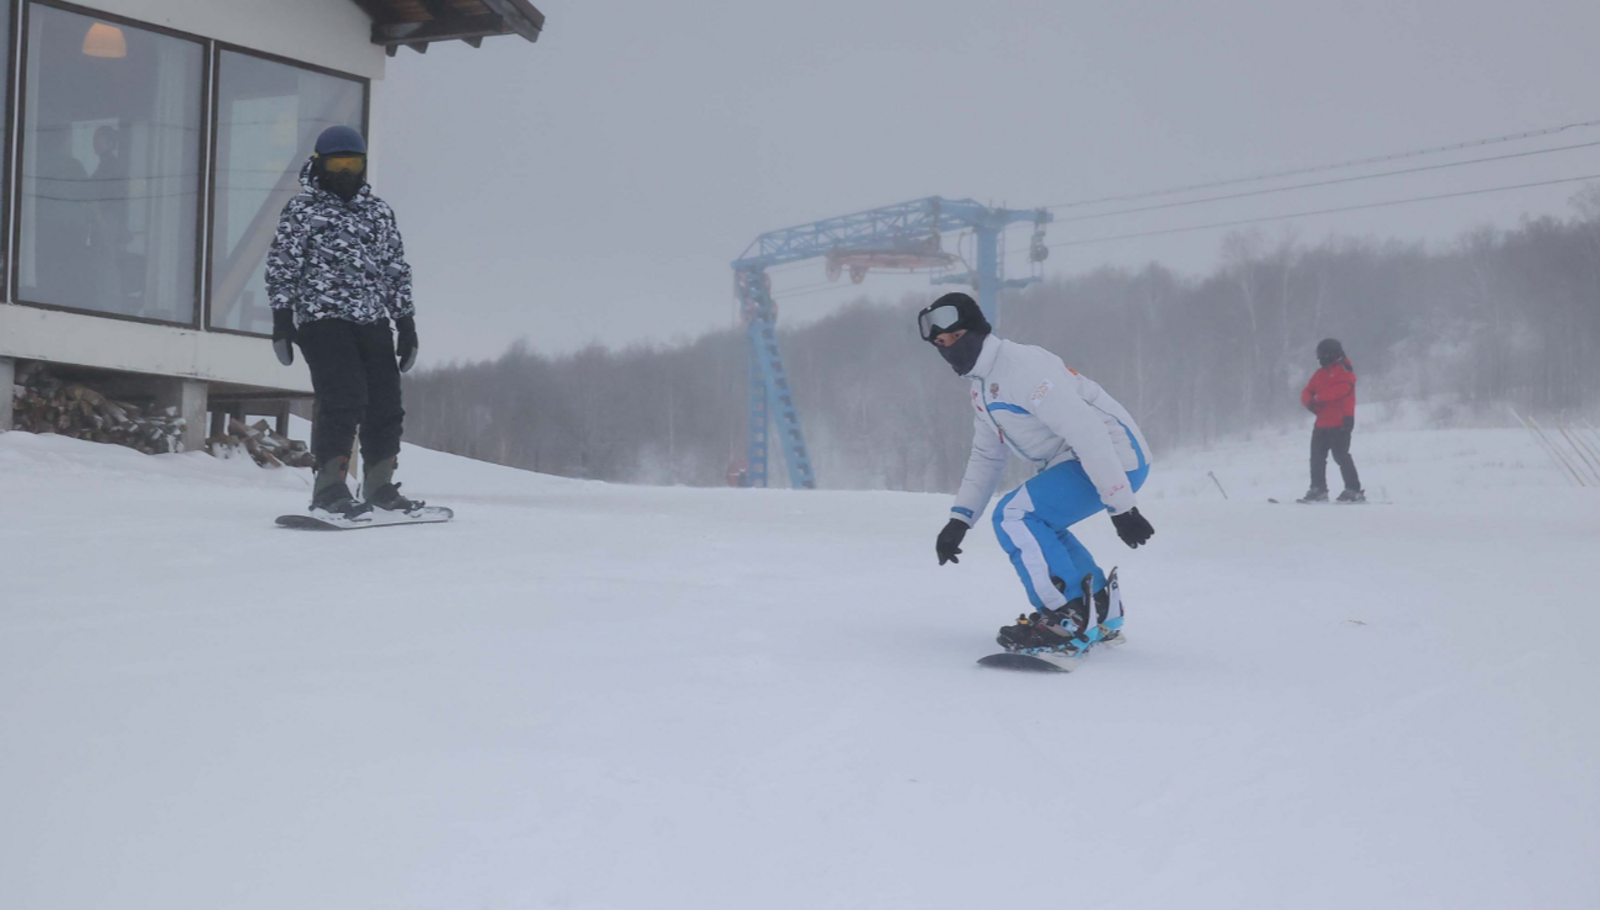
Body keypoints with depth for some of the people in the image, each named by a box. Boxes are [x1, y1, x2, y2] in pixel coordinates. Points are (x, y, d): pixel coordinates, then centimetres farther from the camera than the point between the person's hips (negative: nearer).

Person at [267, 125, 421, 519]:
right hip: (323, 320, -5)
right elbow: (282, 268, 1)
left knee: (386, 405, 3)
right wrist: (281, 320, -8)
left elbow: (397, 270, 20)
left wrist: (407, 324, 15)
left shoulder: (379, 211, 17)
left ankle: (380, 486, 15)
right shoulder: (302, 209, 3)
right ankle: (329, 489, -14)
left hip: (373, 322, 5)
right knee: (344, 401, -18)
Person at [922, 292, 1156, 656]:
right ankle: (1102, 613, 30)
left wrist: (1121, 506, -26)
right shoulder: (982, 387, 12)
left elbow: (1087, 433, -25)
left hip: (1115, 458, -11)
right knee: (1034, 526, 24)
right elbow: (986, 456, 21)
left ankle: (1068, 622, -13)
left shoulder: (1023, 367, -21)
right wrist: (959, 520, 10)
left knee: (1015, 515, -19)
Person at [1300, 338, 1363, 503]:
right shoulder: (1320, 374, 18)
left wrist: (1319, 397, -19)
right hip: (1322, 423, 8)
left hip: (1340, 423, -8)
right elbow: (1307, 392, 13)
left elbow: (1341, 389, -22)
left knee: (1341, 456, -11)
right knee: (1317, 457, 8)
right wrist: (1309, 402, -10)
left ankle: (1354, 491, -7)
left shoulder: (1344, 371, -4)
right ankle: (1318, 490, 15)